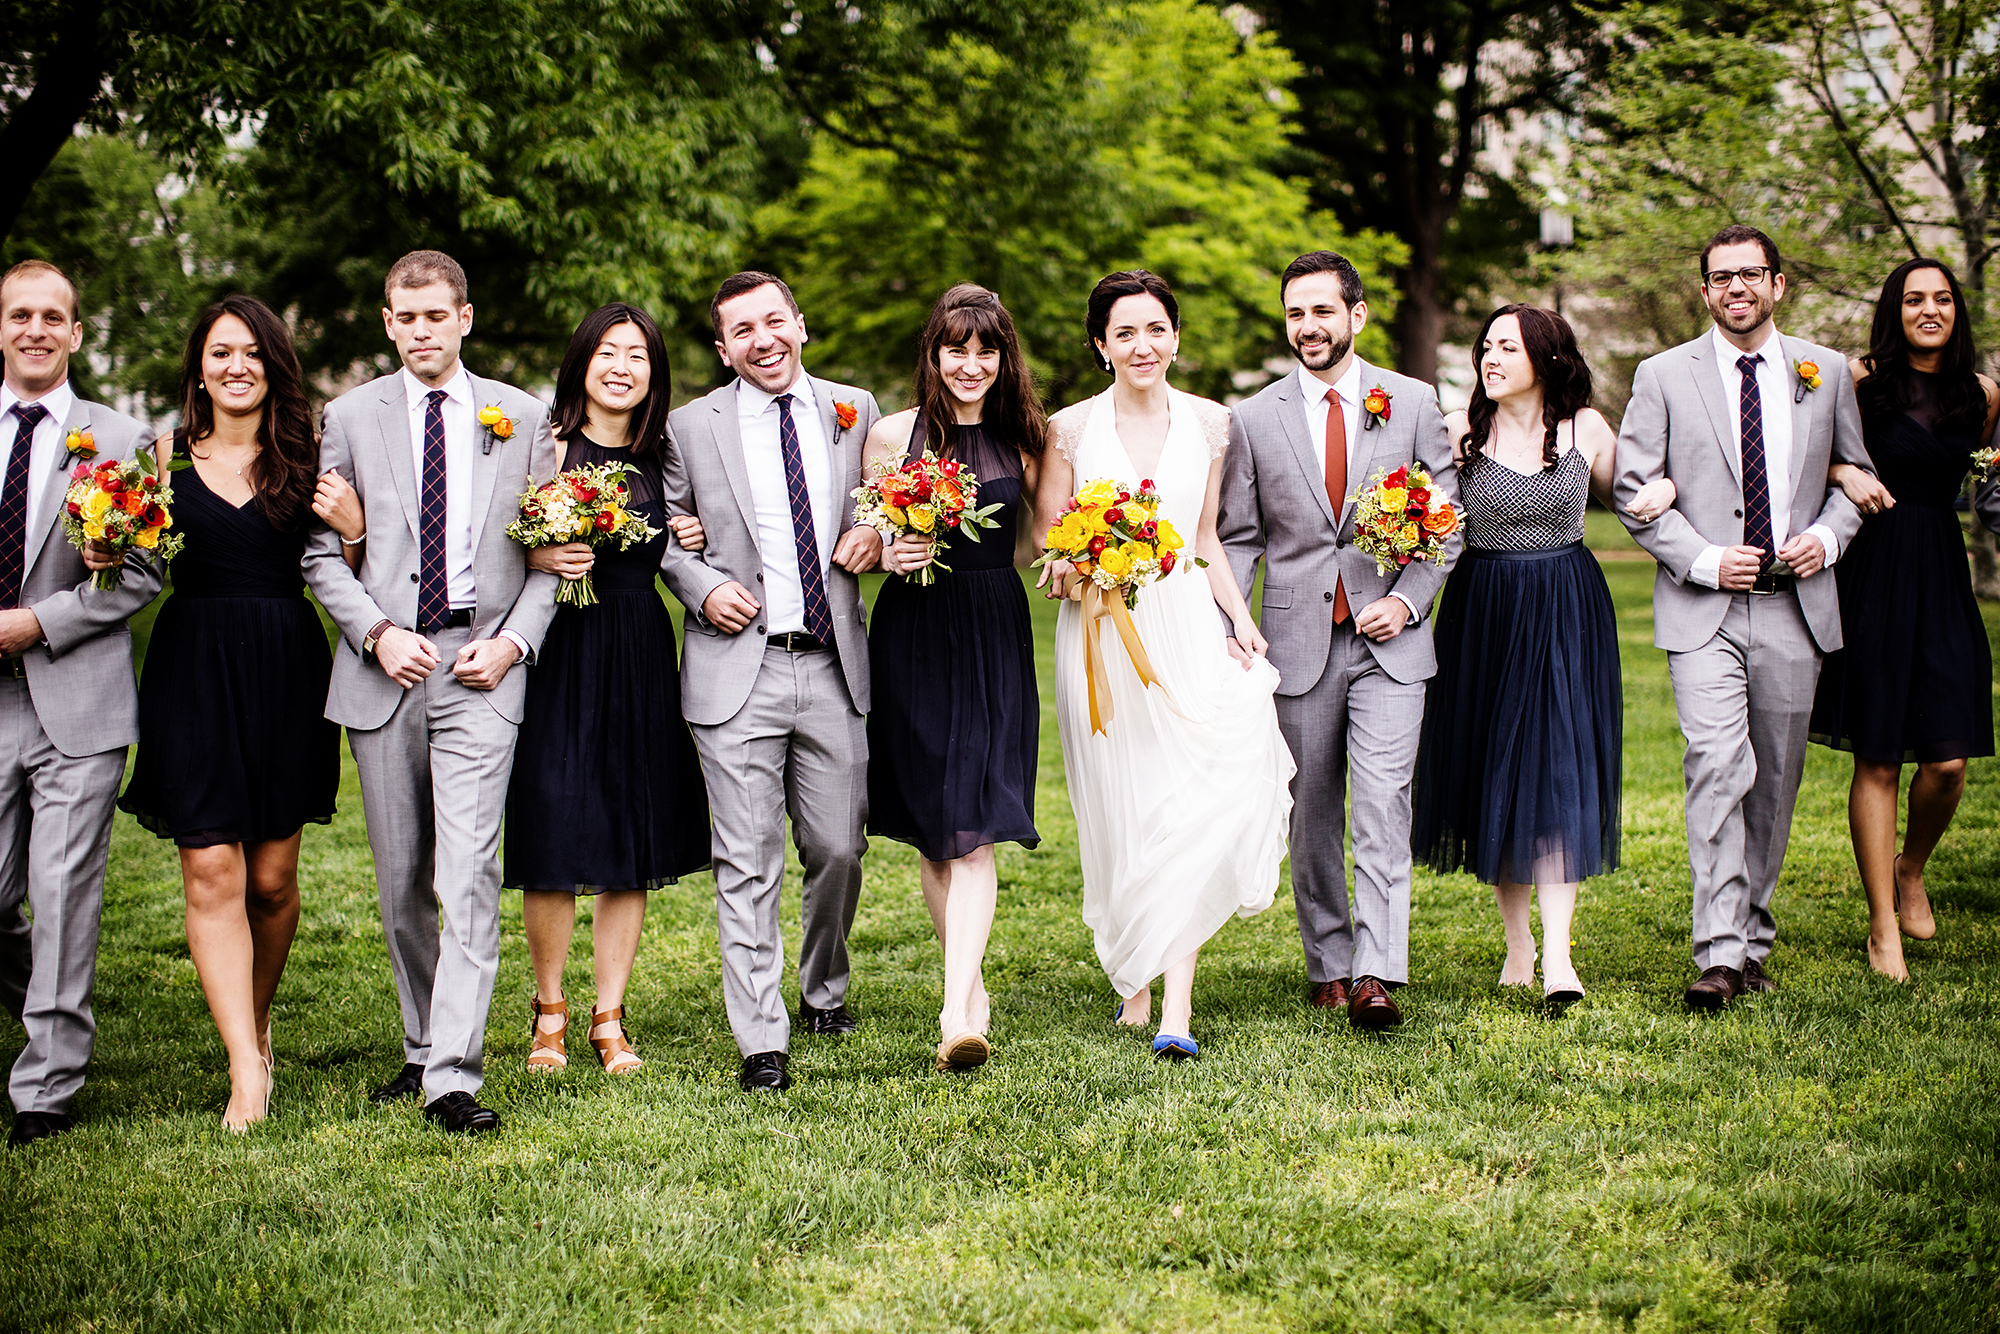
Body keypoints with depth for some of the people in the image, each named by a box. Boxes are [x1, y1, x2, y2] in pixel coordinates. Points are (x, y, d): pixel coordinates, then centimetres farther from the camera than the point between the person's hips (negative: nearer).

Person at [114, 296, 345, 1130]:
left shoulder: (306, 459, 6)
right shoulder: (168, 456, 7)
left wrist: (354, 528, -12)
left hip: (285, 672, 0)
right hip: (192, 673, 0)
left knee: (272, 879, 6)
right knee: (212, 873, -8)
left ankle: (258, 1019, 32)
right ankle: (246, 1069, -9)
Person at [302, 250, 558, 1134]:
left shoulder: (523, 419, 8)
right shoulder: (350, 418, 8)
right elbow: (321, 552, 7)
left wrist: (513, 638, -6)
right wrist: (378, 633, -8)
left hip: (481, 668, -2)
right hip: (383, 668, 2)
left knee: (468, 877, -13)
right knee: (400, 882, 9)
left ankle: (454, 1079, -15)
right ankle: (424, 1049, 25)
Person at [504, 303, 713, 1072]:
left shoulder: (661, 461, 11)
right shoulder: (548, 446, -1)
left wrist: (696, 542, 2)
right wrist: (543, 560, -22)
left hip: (641, 660, 4)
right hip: (559, 652, -4)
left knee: (633, 846, 5)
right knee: (554, 843, -4)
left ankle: (609, 1018, 15)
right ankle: (549, 1011, 15)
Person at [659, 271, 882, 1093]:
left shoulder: (853, 411, 9)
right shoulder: (692, 427, 2)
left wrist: (875, 535, 0)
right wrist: (700, 586, -7)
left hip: (832, 667, 2)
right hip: (737, 670, -2)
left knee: (838, 848, 9)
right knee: (748, 864, -4)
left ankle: (825, 991, 35)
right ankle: (762, 1041, 1)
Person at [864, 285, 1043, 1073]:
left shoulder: (1022, 438, 5)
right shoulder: (892, 436, 1)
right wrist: (888, 555, -13)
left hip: (995, 639, 0)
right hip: (912, 637, 1)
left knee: (974, 827, -10)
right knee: (932, 831, 7)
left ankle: (958, 1014, -17)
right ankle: (970, 983, 25)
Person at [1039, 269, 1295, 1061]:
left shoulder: (1208, 424, 8)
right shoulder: (1070, 429, 1)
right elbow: (1048, 549, 5)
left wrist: (1241, 618, 3)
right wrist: (1073, 572, -16)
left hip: (1186, 627, 1)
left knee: (1194, 799, -12)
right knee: (1119, 808, 3)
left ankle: (1175, 1007, -14)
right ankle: (1133, 978, 20)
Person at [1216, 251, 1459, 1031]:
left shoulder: (1413, 403, 4)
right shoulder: (1255, 419, 5)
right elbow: (1237, 537, 7)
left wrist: (1408, 599, -7)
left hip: (1389, 642, -1)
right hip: (1299, 641, 1)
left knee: (1383, 803, -12)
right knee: (1311, 814, 8)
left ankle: (1377, 975, -16)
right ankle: (1329, 965, 20)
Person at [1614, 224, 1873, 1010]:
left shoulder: (1826, 373, 9)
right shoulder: (1664, 377, 3)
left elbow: (1854, 473, 19)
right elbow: (1634, 492, 2)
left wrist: (1829, 535, -2)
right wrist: (1704, 560, -11)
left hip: (1795, 607, 3)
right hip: (1702, 612, -3)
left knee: (1775, 781, 8)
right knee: (1718, 770, -16)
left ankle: (1751, 937, 22)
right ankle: (1720, 955, -19)